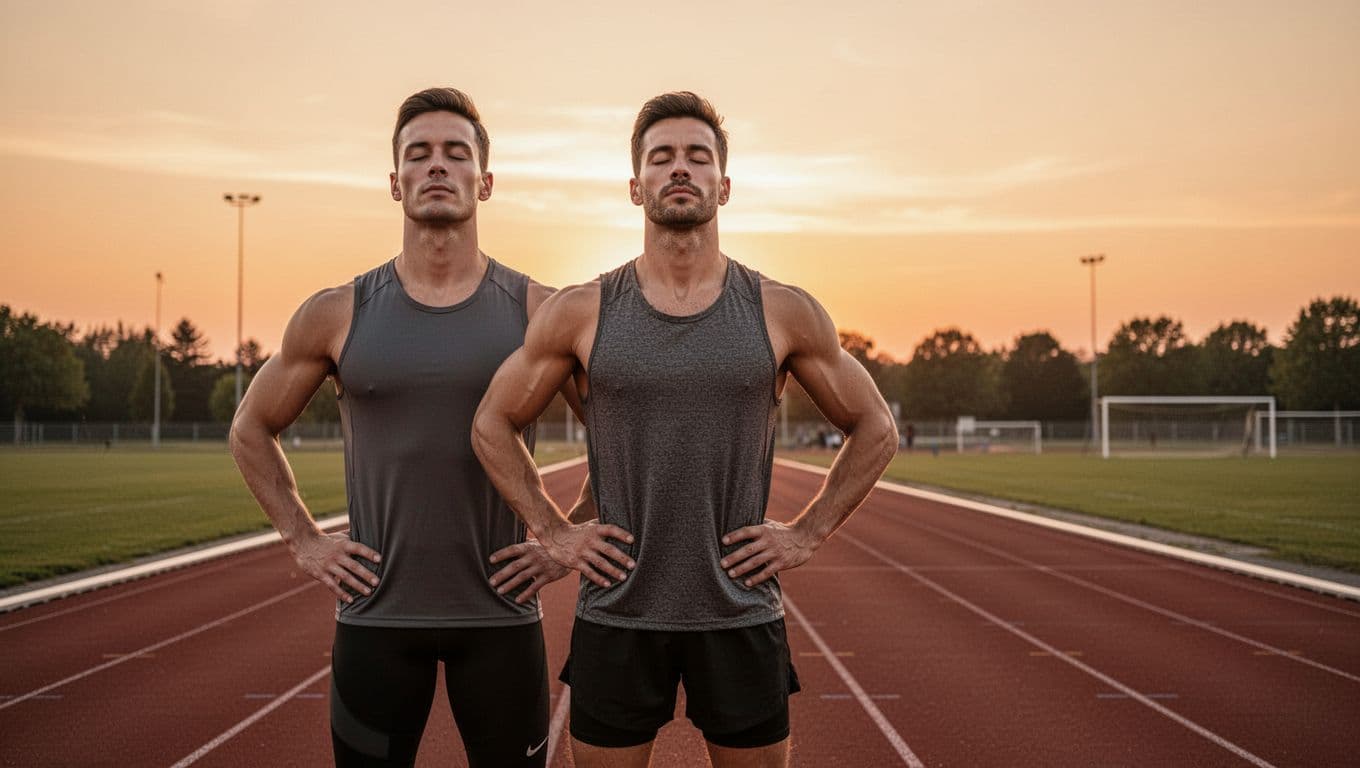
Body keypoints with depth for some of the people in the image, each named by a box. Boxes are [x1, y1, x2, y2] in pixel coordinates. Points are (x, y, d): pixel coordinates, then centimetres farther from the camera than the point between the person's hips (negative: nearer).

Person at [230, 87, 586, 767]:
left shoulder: (539, 313, -2)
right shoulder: (337, 315, 1)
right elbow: (251, 430, 14)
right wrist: (303, 540, 5)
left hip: (501, 616, 0)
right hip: (376, 617, 1)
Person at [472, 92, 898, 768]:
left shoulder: (783, 312, -1)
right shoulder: (580, 313, -1)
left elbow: (875, 429, 9)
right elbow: (493, 425, 10)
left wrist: (807, 533, 1)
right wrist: (552, 532, 2)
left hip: (742, 616, 0)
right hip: (616, 617, 0)